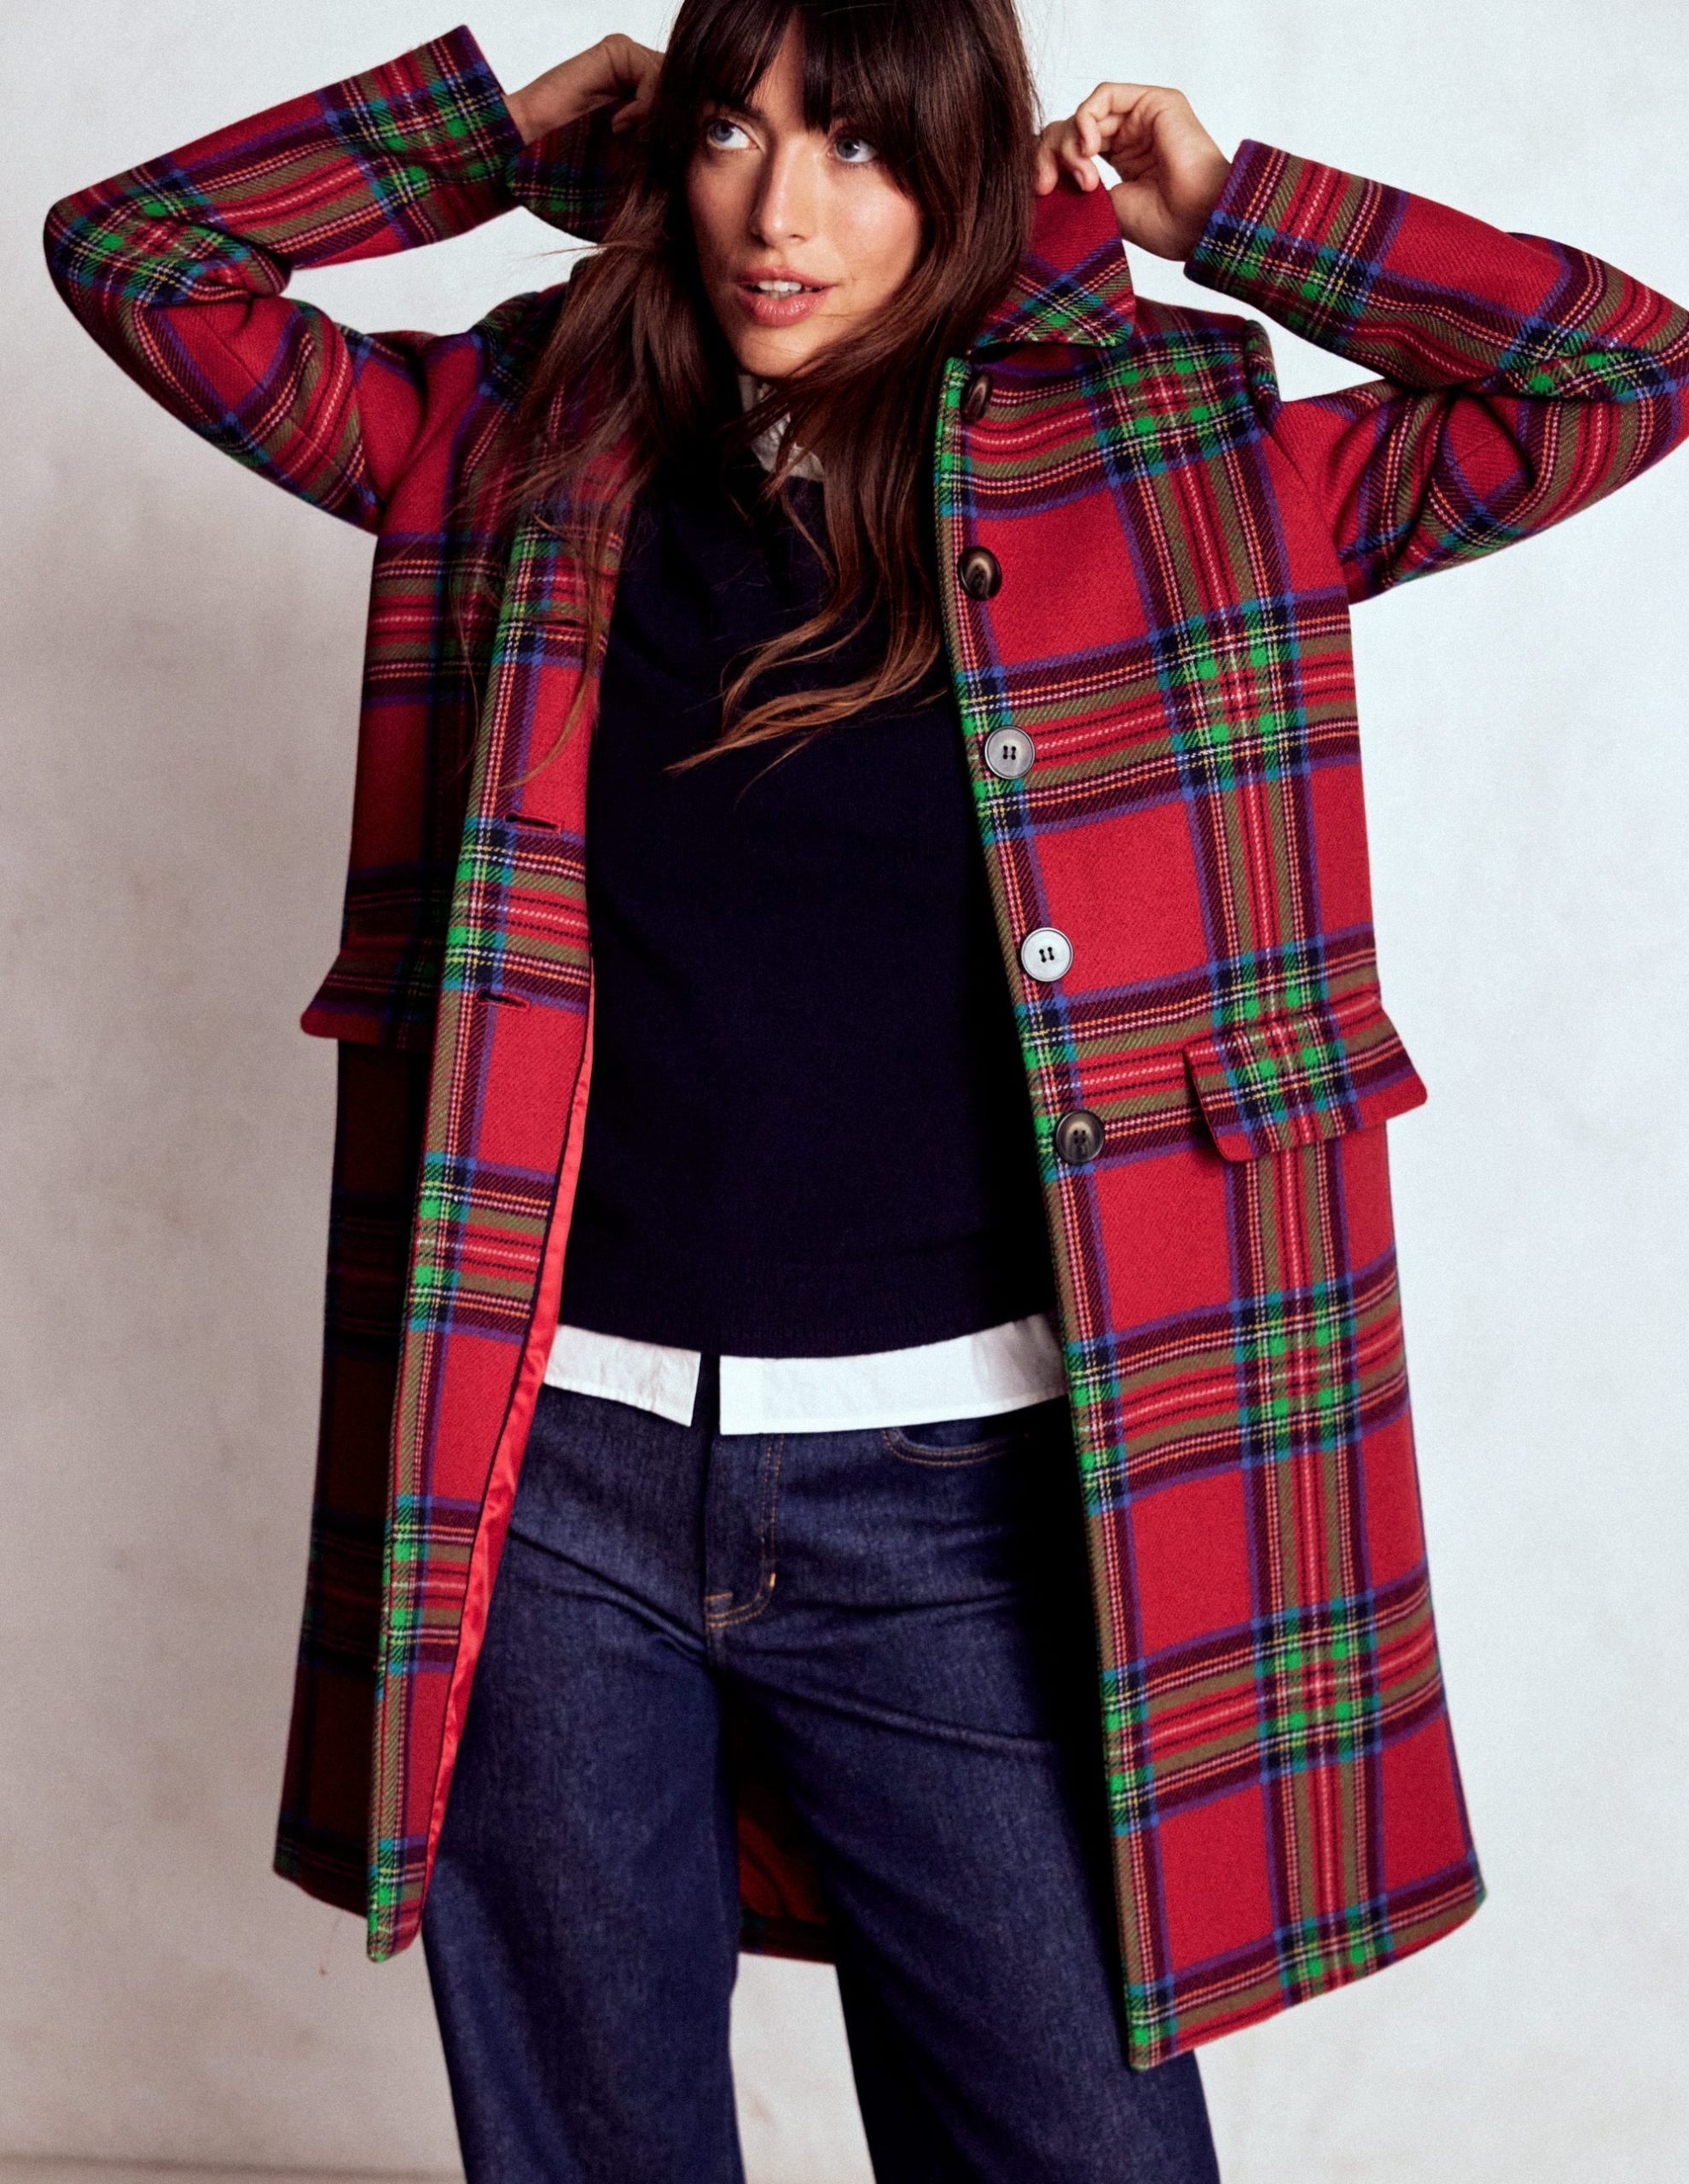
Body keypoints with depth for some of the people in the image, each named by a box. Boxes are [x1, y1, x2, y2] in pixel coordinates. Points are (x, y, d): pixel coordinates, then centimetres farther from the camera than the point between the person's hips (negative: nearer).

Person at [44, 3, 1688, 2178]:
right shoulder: (528, 446, 9)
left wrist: (1227, 212, 5)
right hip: (555, 1468, 2)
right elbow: (131, 253, 13)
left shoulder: (1163, 470, 3)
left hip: (951, 1488, -1)